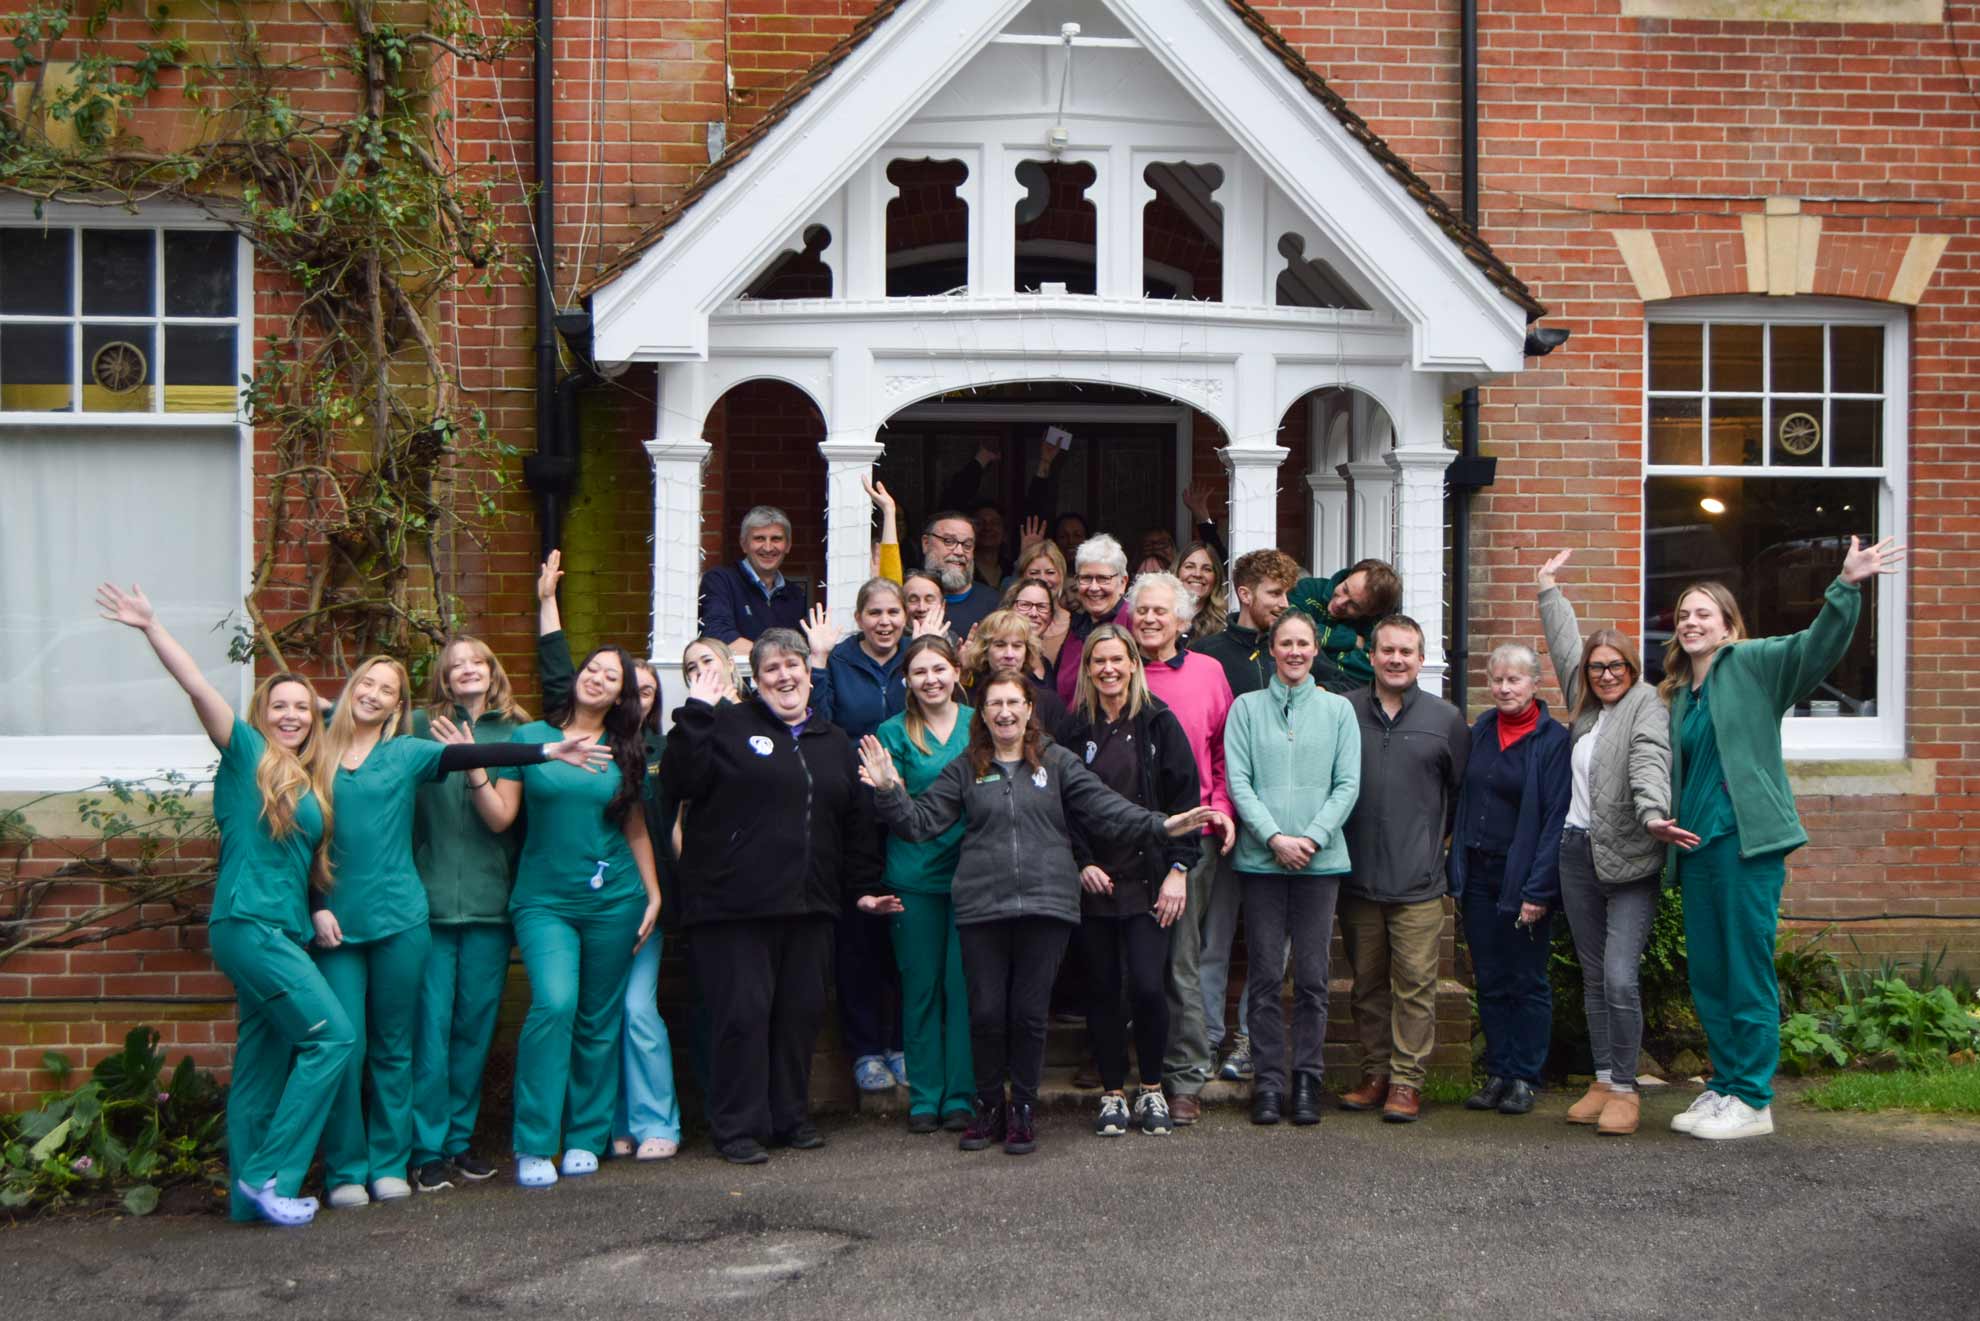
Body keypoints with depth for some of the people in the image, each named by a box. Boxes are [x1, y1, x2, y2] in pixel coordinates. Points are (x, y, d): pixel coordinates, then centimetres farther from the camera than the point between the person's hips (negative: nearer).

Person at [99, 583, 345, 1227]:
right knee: (332, 1036, -14)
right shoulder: (246, 754, -1)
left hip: (285, 931, 7)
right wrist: (150, 626, -15)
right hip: (248, 923, -7)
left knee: (265, 1064, 8)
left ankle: (249, 1195, 13)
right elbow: (198, 688, -10)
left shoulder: (313, 781, 17)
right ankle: (270, 1175, -10)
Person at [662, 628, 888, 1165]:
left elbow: (858, 821, 22)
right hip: (735, 903, -5)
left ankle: (789, 1117, 22)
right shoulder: (728, 725, 2)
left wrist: (864, 886, 17)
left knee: (801, 1012, 9)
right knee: (742, 1012, -4)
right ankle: (738, 1127, 5)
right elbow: (680, 782, -11)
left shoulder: (833, 741, 18)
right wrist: (694, 715, -16)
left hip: (809, 905, 5)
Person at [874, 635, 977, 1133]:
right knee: (920, 986, 4)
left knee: (964, 985, 0)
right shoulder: (893, 732, 4)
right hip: (914, 875, 0)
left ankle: (962, 1097, 9)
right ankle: (924, 1097, 13)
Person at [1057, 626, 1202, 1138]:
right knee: (1102, 989, 5)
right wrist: (1081, 864, -5)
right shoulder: (1074, 731, 7)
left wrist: (1177, 870, -7)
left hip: (1147, 878, -2)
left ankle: (1151, 1091, 9)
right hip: (1093, 881, 2)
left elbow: (1184, 798, -1)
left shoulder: (1159, 724, 1)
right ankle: (1112, 1094, 16)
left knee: (1148, 986, -10)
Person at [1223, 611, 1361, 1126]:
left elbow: (1348, 784, 3)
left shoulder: (1337, 709, 8)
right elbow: (1238, 781, 0)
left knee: (1312, 977, 2)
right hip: (1261, 857, 0)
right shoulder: (1247, 708, 6)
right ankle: (1269, 1081, 8)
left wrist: (1312, 838, -9)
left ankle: (1308, 1079, 10)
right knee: (1265, 977, 1)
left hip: (1320, 857, 0)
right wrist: (1274, 837, -11)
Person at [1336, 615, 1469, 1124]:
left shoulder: (1445, 719, 4)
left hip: (1418, 881, -1)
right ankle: (1376, 1074, 19)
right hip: (1357, 877, 2)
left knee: (1414, 984, -4)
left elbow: (1463, 790, 13)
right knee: (1367, 983, 10)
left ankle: (1406, 1081, 2)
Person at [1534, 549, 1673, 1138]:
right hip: (1578, 851, 7)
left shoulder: (1645, 705, -6)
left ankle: (1625, 1090, -3)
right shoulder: (1585, 707, 13)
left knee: (1620, 977, -12)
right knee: (1594, 976, 11)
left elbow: (1650, 763, -23)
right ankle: (1602, 1082, 17)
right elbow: (1565, 646, 25)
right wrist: (1549, 587, 34)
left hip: (1629, 857, -7)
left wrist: (1652, 814, -41)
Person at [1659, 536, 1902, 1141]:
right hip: (1695, 844, 7)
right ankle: (1725, 1086, 22)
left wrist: (1847, 588, -32)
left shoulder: (1751, 665, -1)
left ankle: (1752, 1100, 4)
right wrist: (1660, 819, 13)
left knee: (1748, 972, -3)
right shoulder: (1679, 695, 18)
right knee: (1707, 976, 11)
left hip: (1748, 841, -7)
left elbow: (1818, 646, -18)